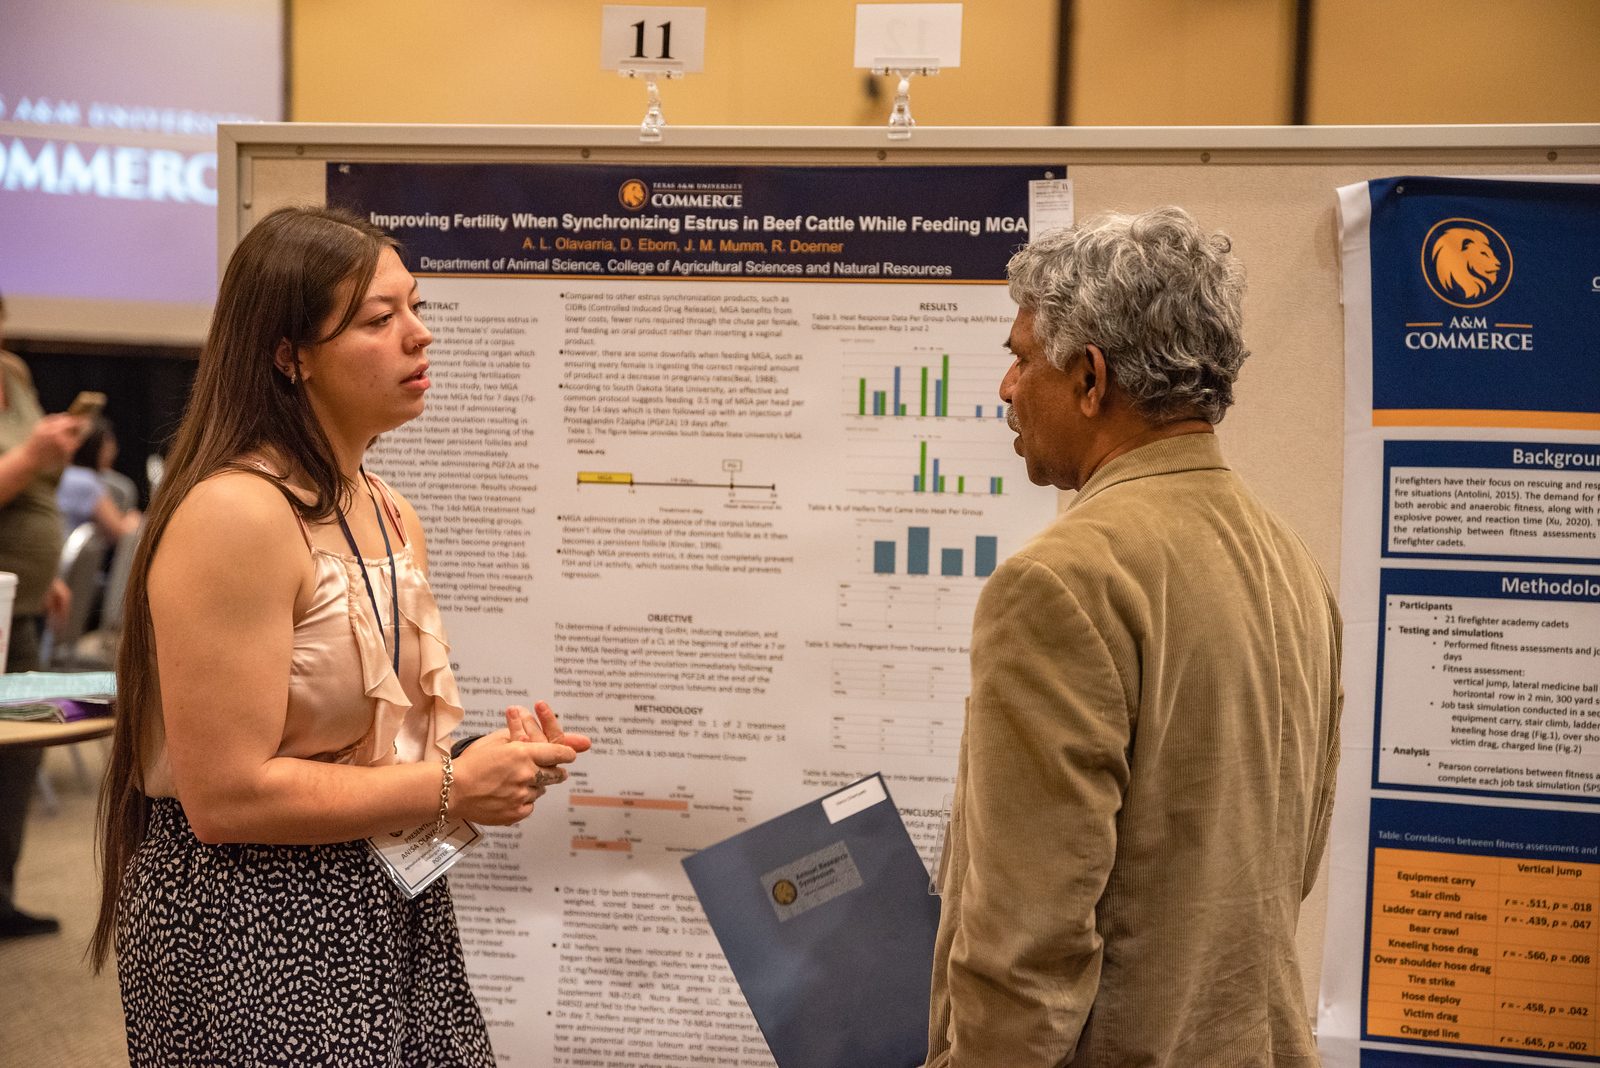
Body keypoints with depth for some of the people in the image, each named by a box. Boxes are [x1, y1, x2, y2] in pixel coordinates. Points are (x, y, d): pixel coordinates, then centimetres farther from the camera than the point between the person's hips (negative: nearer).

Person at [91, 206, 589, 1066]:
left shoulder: (392, 516, 7)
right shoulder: (232, 514, -20)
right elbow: (226, 796, -23)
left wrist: (493, 761, -1)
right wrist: (450, 788, -18)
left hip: (392, 907, 8)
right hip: (252, 928, -8)